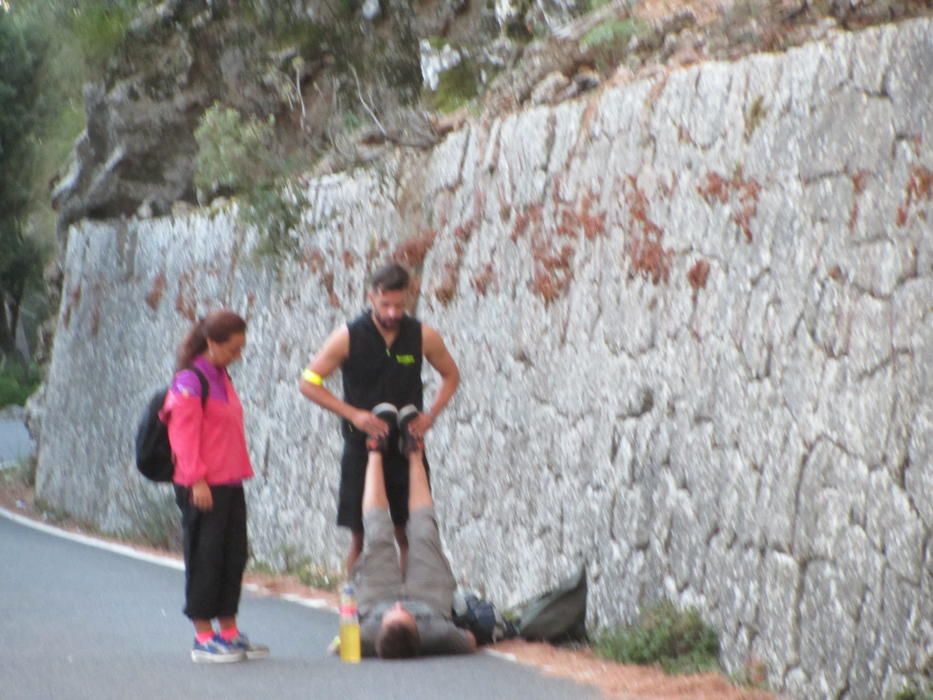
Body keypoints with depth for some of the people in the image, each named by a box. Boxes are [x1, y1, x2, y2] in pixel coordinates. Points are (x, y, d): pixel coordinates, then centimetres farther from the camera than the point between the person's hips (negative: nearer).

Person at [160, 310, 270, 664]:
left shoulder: (222, 379, 15)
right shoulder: (189, 381, -11)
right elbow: (184, 435, -15)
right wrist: (197, 480, -18)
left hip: (230, 485, 9)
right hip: (202, 489, -9)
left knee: (234, 555, 10)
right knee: (205, 558, -3)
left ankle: (228, 631, 18)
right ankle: (203, 638, 3)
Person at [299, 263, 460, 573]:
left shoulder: (423, 336, -3)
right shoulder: (348, 337, -8)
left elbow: (451, 375, 13)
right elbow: (309, 382, -6)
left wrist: (431, 414, -5)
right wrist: (353, 414, -17)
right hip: (361, 447, -1)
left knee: (410, 534, 0)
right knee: (361, 535, 1)